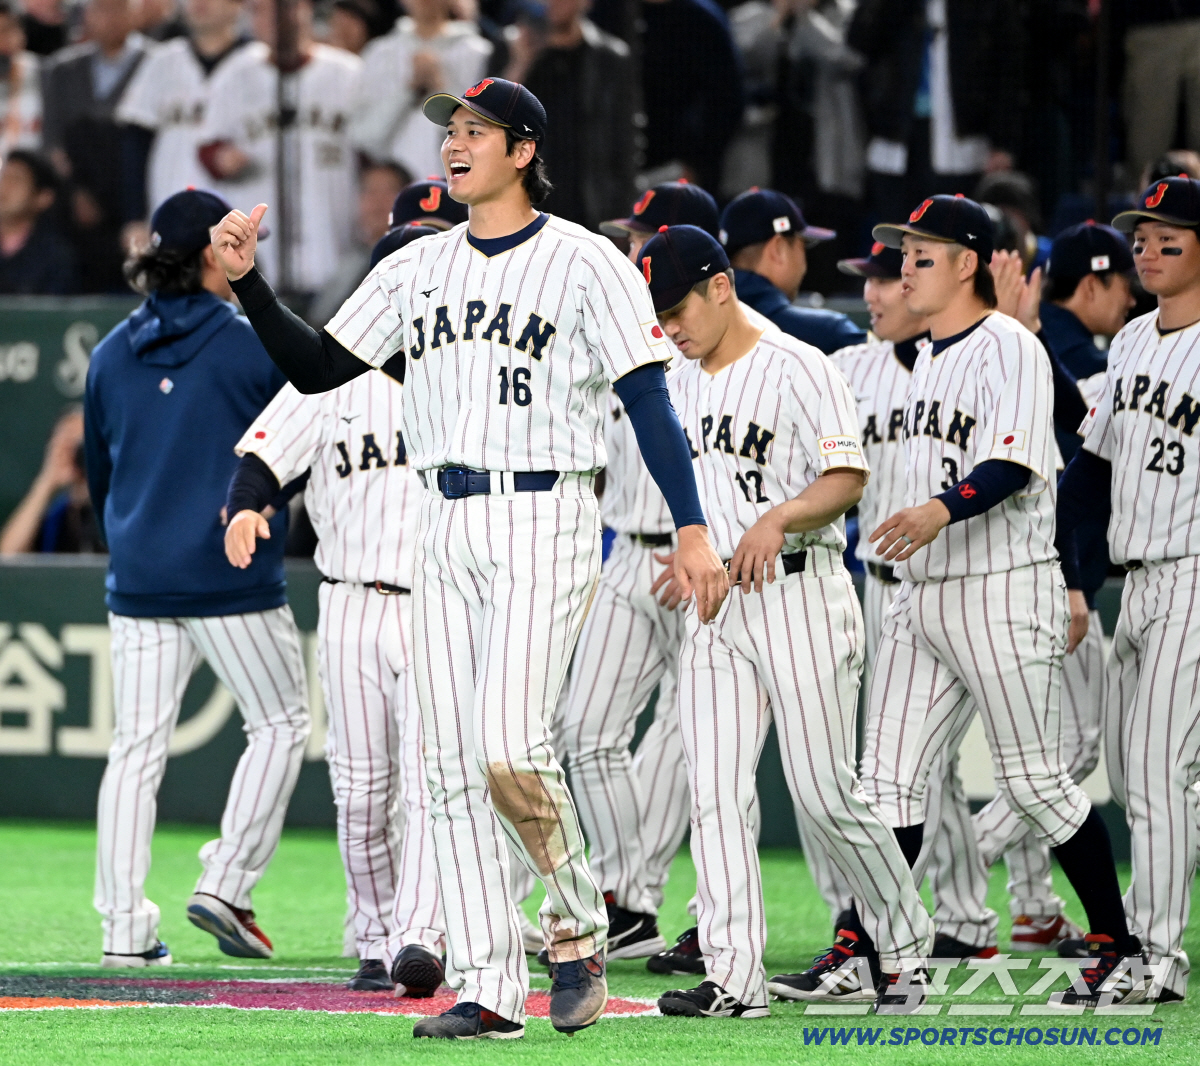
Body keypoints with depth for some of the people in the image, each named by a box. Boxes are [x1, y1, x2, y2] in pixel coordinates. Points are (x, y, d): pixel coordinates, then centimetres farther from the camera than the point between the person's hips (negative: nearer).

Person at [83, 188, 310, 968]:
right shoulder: (252, 345, -7)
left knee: (137, 747, 5)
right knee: (280, 723, 8)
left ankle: (125, 925, 1)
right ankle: (226, 882, -3)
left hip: (137, 579, 5)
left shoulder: (112, 354, 8)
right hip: (231, 577, -5)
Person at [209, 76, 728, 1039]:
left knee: (510, 745, -18)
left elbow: (648, 399, -9)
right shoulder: (418, 269, 13)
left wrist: (691, 529, -18)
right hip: (447, 528, 6)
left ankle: (578, 925, 5)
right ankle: (490, 989, 4)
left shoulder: (585, 263, -4)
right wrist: (247, 281, -1)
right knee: (455, 764, 1)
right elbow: (317, 368, 13)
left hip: (545, 522, -6)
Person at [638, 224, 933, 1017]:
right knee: (715, 793, -4)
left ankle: (905, 944, 10)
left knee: (825, 794, -7)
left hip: (799, 591, -7)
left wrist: (777, 519, -31)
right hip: (714, 605, 7)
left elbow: (847, 477, -16)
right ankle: (734, 978, -5)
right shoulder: (679, 387, 15)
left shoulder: (798, 369, -7)